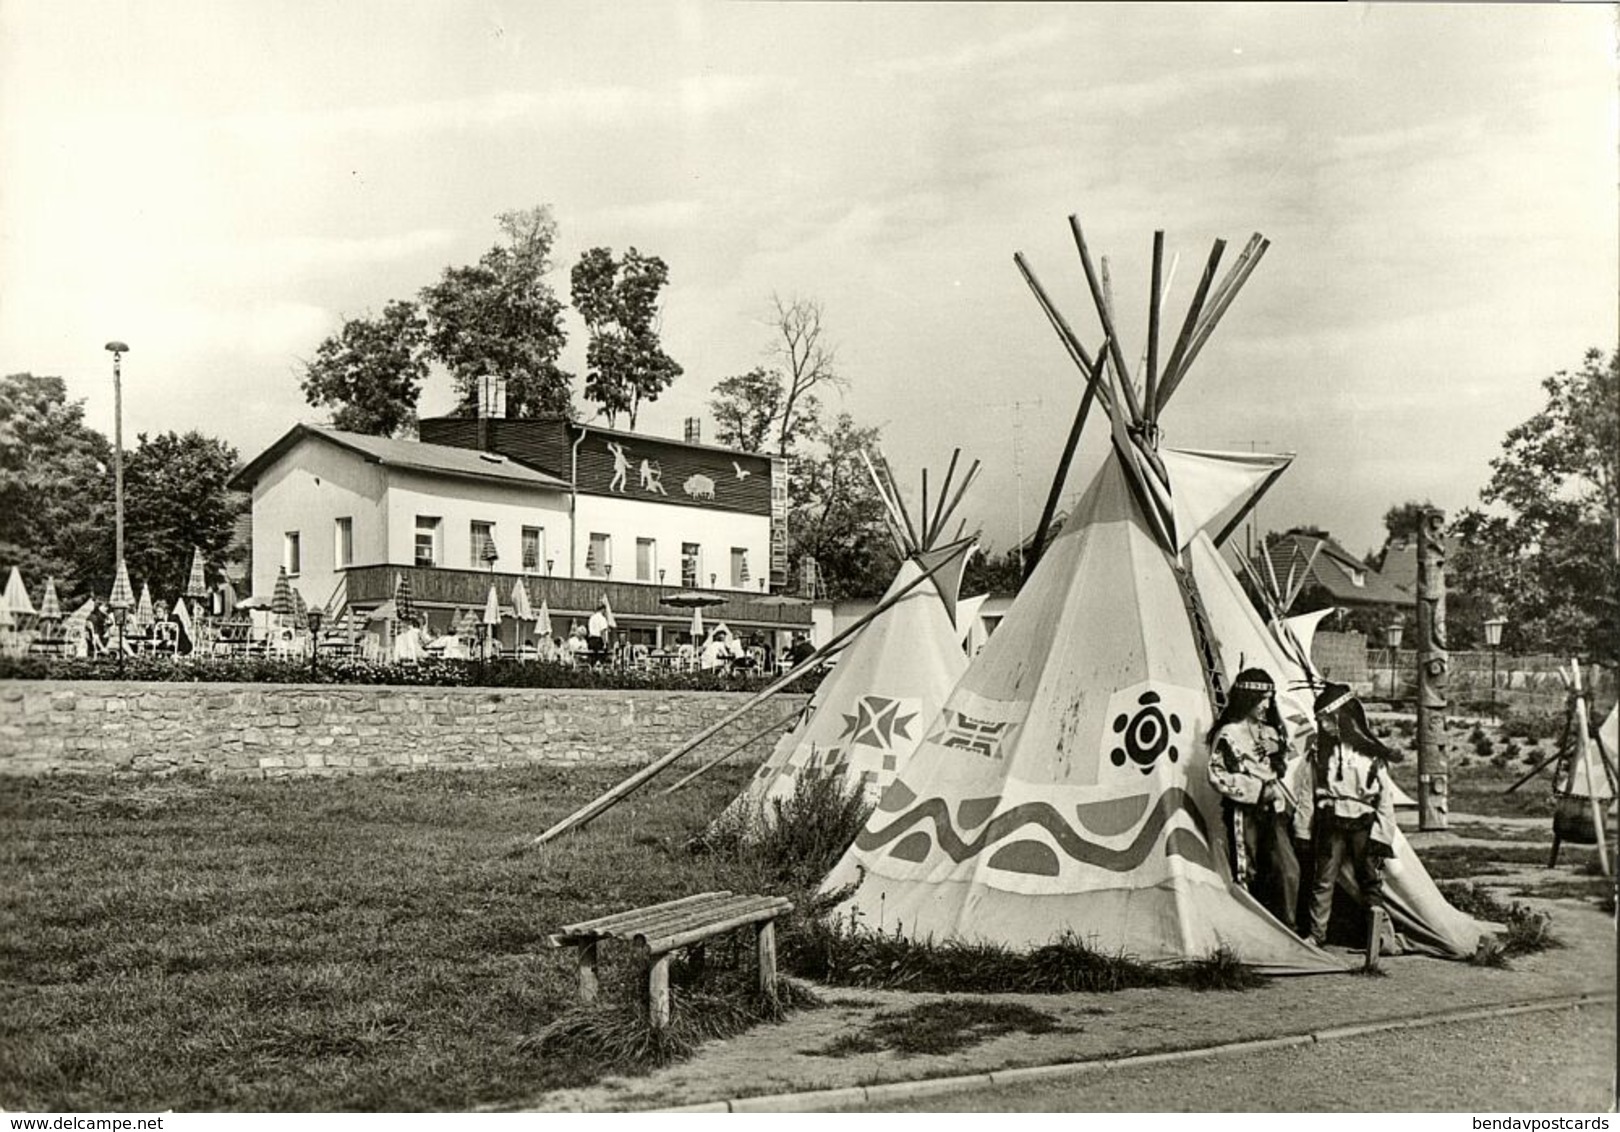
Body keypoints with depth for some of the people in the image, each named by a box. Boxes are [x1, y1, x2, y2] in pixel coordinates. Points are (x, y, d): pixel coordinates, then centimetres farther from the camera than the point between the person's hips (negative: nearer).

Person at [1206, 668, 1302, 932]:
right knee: (1247, 875, 0)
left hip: (1273, 811, 5)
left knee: (1288, 870, -8)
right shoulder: (1228, 734, -7)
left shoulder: (1270, 732, 15)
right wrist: (1258, 790, -15)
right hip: (1244, 813, -5)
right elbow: (1217, 776, -12)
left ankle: (1286, 928, -1)